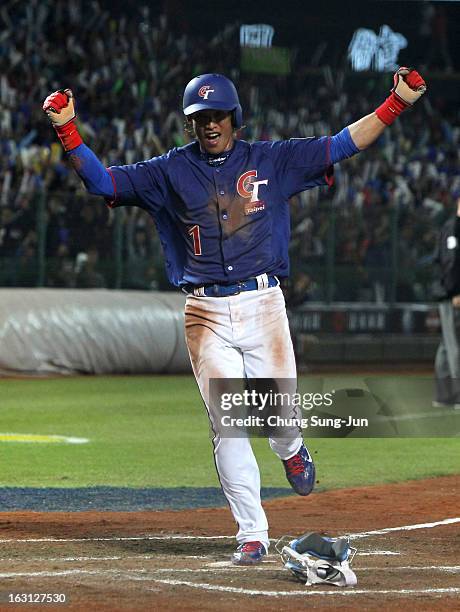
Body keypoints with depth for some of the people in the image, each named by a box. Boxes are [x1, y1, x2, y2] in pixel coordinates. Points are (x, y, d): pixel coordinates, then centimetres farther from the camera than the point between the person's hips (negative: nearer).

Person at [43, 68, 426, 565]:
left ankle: (290, 451, 36)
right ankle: (252, 535, 2)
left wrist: (397, 103, -4)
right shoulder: (171, 171, 8)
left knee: (281, 412, -4)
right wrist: (67, 130, -11)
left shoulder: (270, 161, 7)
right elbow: (101, 180, 3)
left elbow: (342, 145, 5)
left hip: (262, 304, 0)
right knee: (227, 425, -5)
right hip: (206, 314, 0)